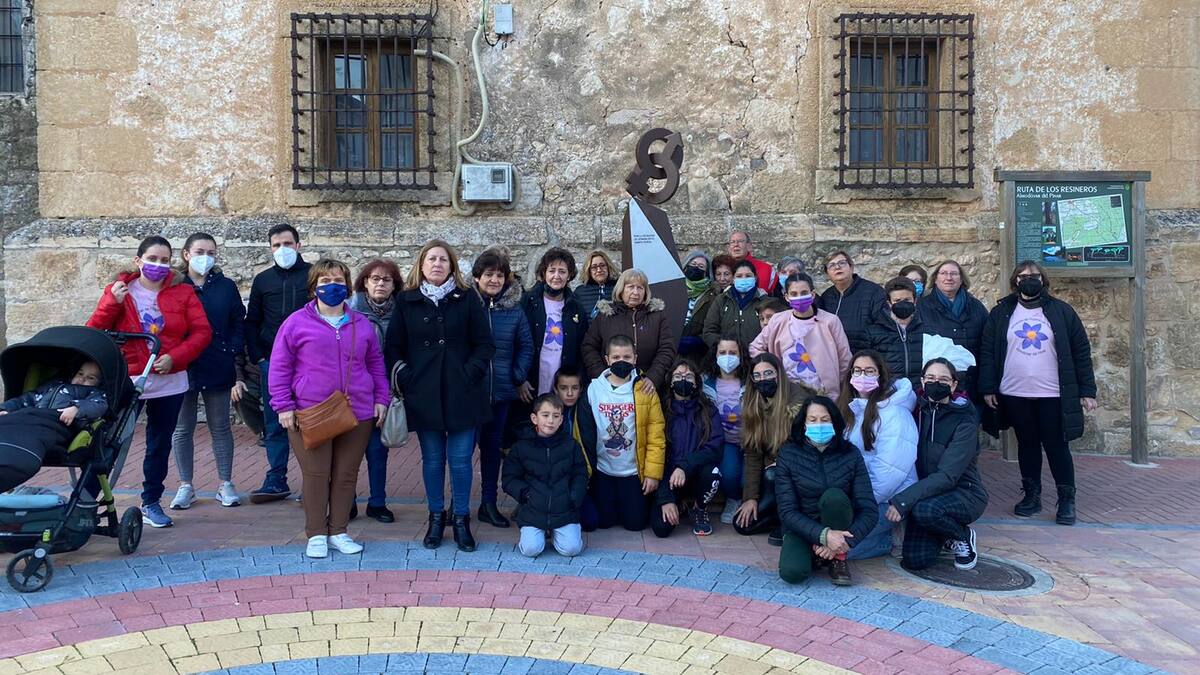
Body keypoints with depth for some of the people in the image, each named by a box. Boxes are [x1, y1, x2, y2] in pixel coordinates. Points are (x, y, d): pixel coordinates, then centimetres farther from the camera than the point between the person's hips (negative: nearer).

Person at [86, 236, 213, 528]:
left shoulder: (183, 292, 3)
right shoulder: (119, 290, 2)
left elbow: (202, 332, -3)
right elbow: (93, 332, -3)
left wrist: (174, 357, -15)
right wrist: (113, 303, -17)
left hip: (170, 383, 2)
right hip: (127, 381, -2)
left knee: (160, 445, 12)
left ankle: (151, 503, 26)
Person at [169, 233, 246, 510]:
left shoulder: (227, 287, 4)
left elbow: (237, 325, 3)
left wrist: (233, 354, -9)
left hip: (218, 369, 0)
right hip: (182, 369, 0)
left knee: (220, 427, 9)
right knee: (182, 429, 8)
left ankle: (225, 484, 18)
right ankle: (185, 486, 19)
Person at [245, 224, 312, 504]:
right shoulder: (262, 280, 11)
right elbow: (251, 322, 15)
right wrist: (258, 357, 5)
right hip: (272, 363, 3)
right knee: (274, 425, 8)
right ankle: (276, 481, 16)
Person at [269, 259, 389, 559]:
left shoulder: (362, 324, 10)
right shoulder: (297, 322, -1)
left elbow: (376, 363, 17)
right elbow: (279, 367, -1)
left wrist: (381, 399, 9)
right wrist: (284, 406, -6)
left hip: (357, 414, 3)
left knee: (347, 474, 8)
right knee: (316, 475, 3)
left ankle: (339, 532, 22)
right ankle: (316, 535, 17)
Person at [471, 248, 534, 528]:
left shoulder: (514, 310, 2)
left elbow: (526, 347, 7)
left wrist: (518, 376, -2)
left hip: (501, 392, 3)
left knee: (492, 446, 13)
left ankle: (489, 503, 23)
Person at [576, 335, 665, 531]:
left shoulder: (645, 391, -7)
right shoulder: (593, 389, -5)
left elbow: (656, 435, -7)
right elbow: (583, 433, -1)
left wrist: (653, 472, -10)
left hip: (634, 471, -1)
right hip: (603, 470, 1)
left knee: (635, 523, 4)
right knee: (603, 522, 6)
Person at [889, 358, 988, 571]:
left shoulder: (965, 420, -15)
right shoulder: (918, 412, -1)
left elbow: (948, 475, -23)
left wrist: (903, 500, -31)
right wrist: (904, 499, -13)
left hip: (964, 494, -4)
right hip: (926, 493, 4)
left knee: (924, 510, -36)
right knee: (914, 560, -15)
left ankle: (964, 536, -3)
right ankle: (944, 535, 19)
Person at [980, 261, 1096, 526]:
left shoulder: (1061, 311, 3)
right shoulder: (1001, 313, 5)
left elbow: (1081, 351, 3)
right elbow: (988, 352, 3)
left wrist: (1087, 390, -1)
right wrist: (988, 388, -3)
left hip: (1053, 395, -1)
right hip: (1015, 394, 2)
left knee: (1057, 446, 2)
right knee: (1027, 445, 11)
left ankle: (1067, 500, 13)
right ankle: (1032, 495, 23)